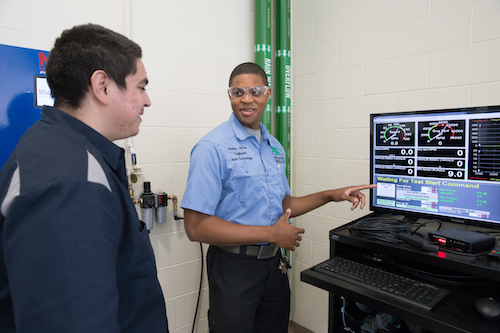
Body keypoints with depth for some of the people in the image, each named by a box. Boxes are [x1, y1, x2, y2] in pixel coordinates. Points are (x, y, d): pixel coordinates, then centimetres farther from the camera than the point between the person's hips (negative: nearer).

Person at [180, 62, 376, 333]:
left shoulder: (275, 147, 7)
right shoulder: (213, 147, -18)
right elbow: (196, 226, -23)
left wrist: (331, 195, 4)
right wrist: (272, 234, -19)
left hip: (273, 262, 7)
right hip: (234, 267, -6)